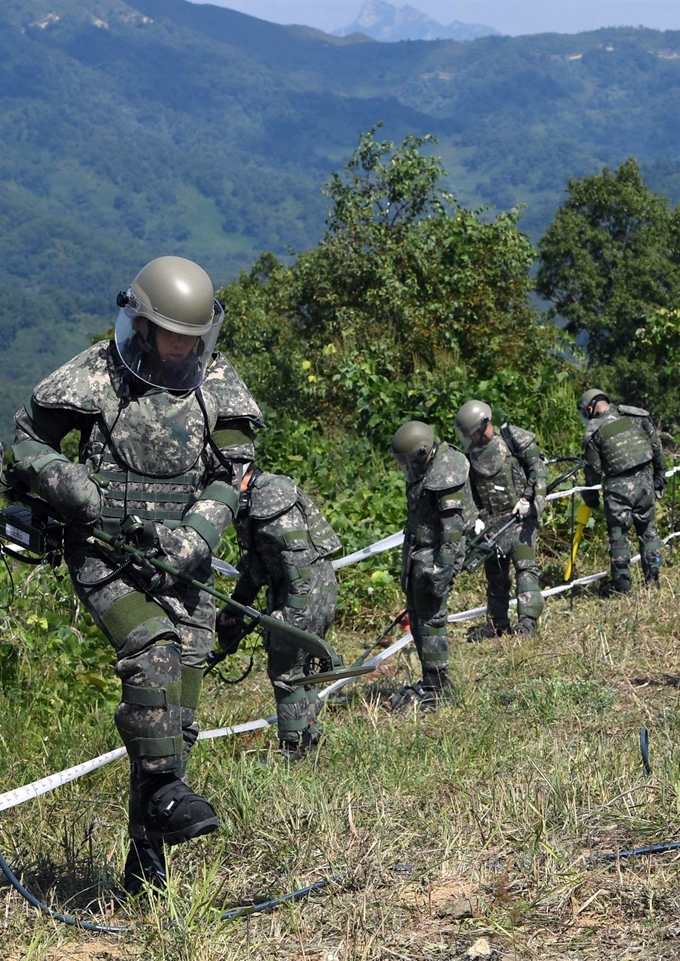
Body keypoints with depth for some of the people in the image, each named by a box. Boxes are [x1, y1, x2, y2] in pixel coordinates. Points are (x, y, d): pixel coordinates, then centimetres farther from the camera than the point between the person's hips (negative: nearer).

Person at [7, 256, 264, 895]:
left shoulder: (218, 384, 4)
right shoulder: (95, 376, -4)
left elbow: (231, 474, 2)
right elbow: (28, 438, 6)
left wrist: (192, 537, -14)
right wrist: (65, 483, -15)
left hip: (179, 560, 3)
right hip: (105, 557, -3)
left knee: (177, 712, 2)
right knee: (152, 654, -31)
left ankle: (146, 862, 12)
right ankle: (167, 793, -22)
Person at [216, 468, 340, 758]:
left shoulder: (272, 495, -20)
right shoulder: (249, 501, 13)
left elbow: (300, 555, -25)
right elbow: (254, 559, 25)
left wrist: (294, 611, -26)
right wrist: (236, 604, 25)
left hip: (308, 589, -10)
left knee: (285, 669, -4)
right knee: (295, 666, 18)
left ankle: (294, 748, 5)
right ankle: (309, 739, 30)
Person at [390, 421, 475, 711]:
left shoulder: (447, 477, -21)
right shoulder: (423, 470, 10)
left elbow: (453, 527, -24)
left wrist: (442, 568, -27)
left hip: (435, 556, -10)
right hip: (417, 553, 10)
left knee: (431, 620, -7)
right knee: (417, 618, 14)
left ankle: (437, 689, -1)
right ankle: (430, 681, 24)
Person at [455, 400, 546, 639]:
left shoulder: (514, 439, -4)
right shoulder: (472, 453, 12)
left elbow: (538, 469, -7)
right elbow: (471, 492, 16)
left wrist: (528, 499, -16)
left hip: (519, 517, -6)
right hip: (491, 523, 6)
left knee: (525, 566, -16)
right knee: (495, 574, 11)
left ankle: (528, 619, -21)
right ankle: (497, 623, 20)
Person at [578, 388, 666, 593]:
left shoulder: (594, 431, -5)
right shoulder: (636, 416, 4)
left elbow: (593, 468, -1)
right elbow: (656, 447, 8)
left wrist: (590, 496, 13)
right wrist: (660, 475, 18)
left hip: (618, 486, -4)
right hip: (644, 480, 4)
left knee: (618, 534, 6)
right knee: (648, 530, 14)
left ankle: (621, 584, 10)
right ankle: (653, 580, 17)